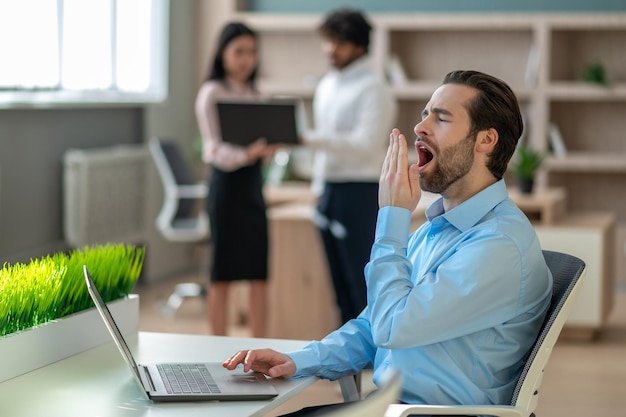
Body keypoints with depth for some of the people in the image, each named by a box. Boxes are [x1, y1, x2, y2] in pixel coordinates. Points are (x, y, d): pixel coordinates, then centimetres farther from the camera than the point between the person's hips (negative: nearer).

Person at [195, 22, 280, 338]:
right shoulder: (211, 93, -6)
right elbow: (215, 150, -15)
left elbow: (263, 141, 12)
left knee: (259, 274, 5)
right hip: (227, 183, -6)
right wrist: (246, 154, -34)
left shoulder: (254, 95, 14)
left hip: (253, 184, 6)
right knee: (223, 274, -1)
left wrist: (268, 148, -12)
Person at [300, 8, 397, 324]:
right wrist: (319, 185, 17)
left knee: (362, 281, -7)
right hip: (329, 188, 8)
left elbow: (365, 145, -20)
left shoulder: (373, 89, -11)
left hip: (359, 191, -8)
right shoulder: (326, 86, 15)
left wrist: (309, 139, -27)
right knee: (339, 281, 13)